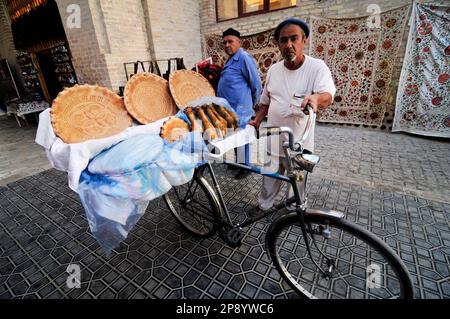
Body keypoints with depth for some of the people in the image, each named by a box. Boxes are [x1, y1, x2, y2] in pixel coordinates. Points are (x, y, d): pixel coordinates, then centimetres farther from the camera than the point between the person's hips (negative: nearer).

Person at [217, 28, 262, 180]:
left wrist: (252, 104, -2)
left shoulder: (244, 58, -13)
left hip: (240, 110, -9)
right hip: (230, 109, 9)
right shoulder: (231, 60, 16)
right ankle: (238, 162, 34)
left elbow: (257, 85, -13)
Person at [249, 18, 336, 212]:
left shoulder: (317, 67, -11)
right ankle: (264, 206, 38)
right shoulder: (274, 69, 4)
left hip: (299, 141, -3)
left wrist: (315, 98, -49)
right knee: (270, 177, 17)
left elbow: (328, 96, -28)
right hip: (274, 139, 3)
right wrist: (256, 121, 6)